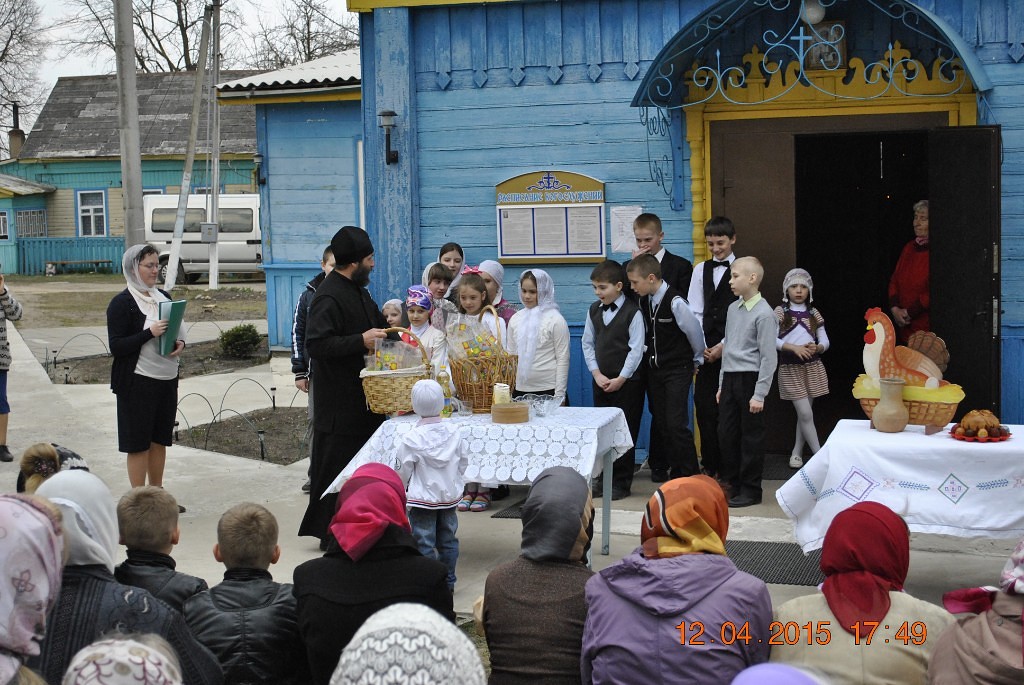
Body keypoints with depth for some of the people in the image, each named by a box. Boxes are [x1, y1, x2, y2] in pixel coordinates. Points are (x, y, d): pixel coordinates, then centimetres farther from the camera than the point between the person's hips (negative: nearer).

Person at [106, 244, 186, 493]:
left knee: (159, 440, 14)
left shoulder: (163, 297, 12)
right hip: (138, 381, -7)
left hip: (167, 379, 7)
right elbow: (116, 346, -14)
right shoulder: (122, 303, -9)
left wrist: (180, 343, -1)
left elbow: (175, 331, 22)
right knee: (139, 443, 0)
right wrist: (150, 333, -25)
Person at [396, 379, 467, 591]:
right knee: (448, 540, 15)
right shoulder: (454, 432, -4)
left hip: (422, 498, -5)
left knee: (424, 543, 3)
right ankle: (448, 581, 23)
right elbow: (463, 463, 6)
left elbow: (403, 472, -8)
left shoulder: (410, 440, -17)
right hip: (450, 495, 5)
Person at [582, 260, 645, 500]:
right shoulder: (594, 311, 6)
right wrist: (597, 374, -2)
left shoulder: (632, 312, -11)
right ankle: (602, 478, 19)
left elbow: (636, 349, -12)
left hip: (627, 381, -5)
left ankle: (621, 482, 8)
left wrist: (621, 379, -13)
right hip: (601, 380, 5)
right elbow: (588, 343, 10)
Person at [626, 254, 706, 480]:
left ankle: (688, 474, 1)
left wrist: (697, 360, 3)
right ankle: (659, 466, 30)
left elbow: (694, 331, -11)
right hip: (653, 367, 7)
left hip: (677, 370, -7)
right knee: (659, 420, 15)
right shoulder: (644, 301, 1)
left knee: (676, 423, -10)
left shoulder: (674, 302, -21)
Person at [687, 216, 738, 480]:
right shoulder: (701, 270, 11)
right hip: (707, 349, 4)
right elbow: (694, 312, 8)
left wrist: (724, 346, -11)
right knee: (705, 407, 2)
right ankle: (710, 465, 12)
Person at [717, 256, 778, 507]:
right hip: (730, 378, 7)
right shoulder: (733, 309, 10)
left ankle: (750, 489, 11)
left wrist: (759, 394, -16)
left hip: (750, 379, -7)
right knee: (726, 433, 11)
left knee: (751, 437, 2)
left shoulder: (764, 314, -13)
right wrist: (722, 385, 17)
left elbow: (769, 357, -14)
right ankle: (731, 483, 24)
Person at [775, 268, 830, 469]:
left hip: (812, 367, 3)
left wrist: (816, 348, -17)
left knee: (804, 413, 8)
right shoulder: (780, 312, -3)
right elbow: (772, 339, -12)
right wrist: (794, 347, -24)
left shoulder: (814, 313, 7)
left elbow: (825, 341, 5)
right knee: (806, 414, -8)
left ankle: (797, 452, 21)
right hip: (790, 368, -3)